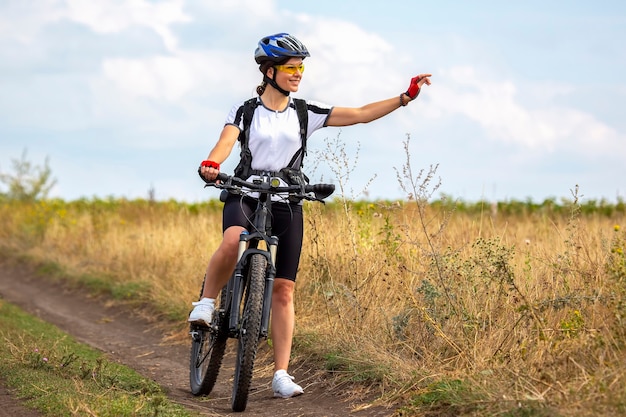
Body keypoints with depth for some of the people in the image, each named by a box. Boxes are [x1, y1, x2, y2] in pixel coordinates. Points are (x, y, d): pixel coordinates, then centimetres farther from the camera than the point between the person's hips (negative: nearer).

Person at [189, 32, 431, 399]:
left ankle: (281, 375, 0)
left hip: (286, 202, 3)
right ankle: (206, 303, -12)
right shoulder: (246, 110, 0)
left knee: (284, 289, -2)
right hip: (246, 193, -2)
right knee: (232, 241, -37)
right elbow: (227, 140, -18)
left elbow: (360, 114, 2)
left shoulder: (305, 113, 6)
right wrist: (211, 165, -41)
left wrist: (406, 97, -7)